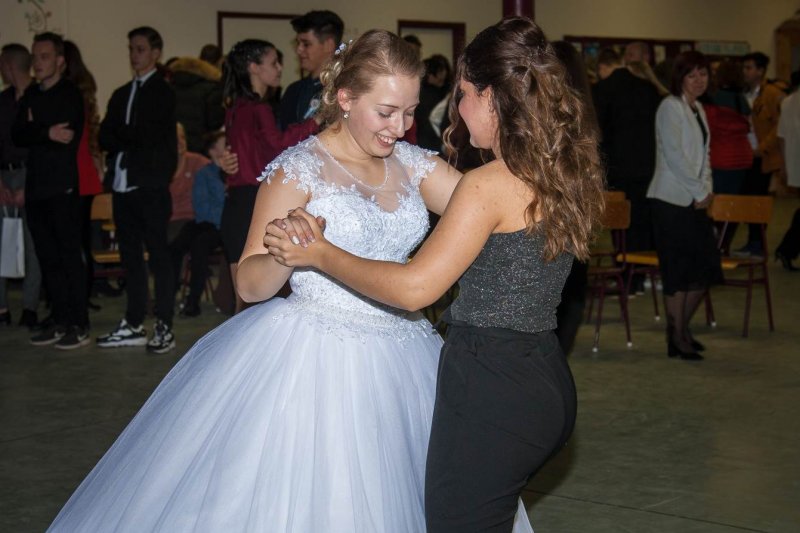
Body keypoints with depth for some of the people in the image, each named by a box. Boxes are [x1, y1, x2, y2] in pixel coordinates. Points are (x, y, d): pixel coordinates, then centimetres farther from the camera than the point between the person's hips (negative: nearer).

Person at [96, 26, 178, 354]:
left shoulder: (163, 92, -2)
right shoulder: (122, 94, 19)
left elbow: (149, 134, -13)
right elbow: (105, 138, 8)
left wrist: (120, 137, 0)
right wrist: (131, 140, -7)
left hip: (150, 185, -7)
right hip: (123, 183, 7)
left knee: (158, 256, -3)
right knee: (130, 256, 10)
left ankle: (164, 328, -1)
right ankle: (134, 325, 17)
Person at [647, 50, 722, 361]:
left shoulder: (698, 109, 15)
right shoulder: (670, 107, -10)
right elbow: (674, 155, -16)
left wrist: (706, 190, 4)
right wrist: (699, 192, -11)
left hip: (695, 200, 8)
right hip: (672, 199, -8)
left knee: (706, 268, 8)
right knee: (678, 271, -3)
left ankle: (682, 327, 24)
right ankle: (677, 340, 6)